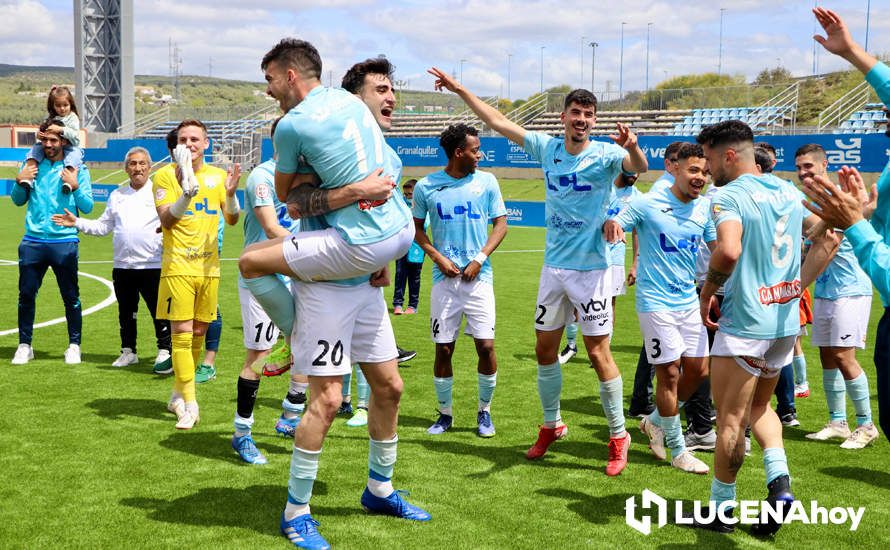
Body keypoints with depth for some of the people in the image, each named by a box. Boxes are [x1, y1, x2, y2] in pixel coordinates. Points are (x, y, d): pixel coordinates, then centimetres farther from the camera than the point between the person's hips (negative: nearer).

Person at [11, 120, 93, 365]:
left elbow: (88, 207, -2)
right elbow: (18, 201, 15)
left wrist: (75, 186, -16)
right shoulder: (32, 165, 10)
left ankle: (74, 345, 15)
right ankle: (24, 345, 16)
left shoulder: (77, 170, 2)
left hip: (64, 242, -2)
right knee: (26, 294, 5)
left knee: (70, 297, 3)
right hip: (32, 241, 3)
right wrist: (20, 182, -2)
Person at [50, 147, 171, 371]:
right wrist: (76, 222, 8)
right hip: (122, 266, 6)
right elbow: (103, 226, 19)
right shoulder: (117, 195, 17)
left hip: (152, 266, -5)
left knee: (159, 311, -4)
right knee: (126, 312, 14)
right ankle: (128, 351, 26)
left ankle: (165, 351, 7)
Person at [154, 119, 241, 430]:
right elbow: (166, 221, -11)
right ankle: (189, 404, -5)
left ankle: (179, 393, 26)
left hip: (209, 266, 4)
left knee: (199, 331, 10)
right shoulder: (166, 175, -2)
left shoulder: (218, 176, 10)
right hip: (178, 266, -4)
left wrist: (230, 193, -12)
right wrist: (186, 193, -27)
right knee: (181, 332, -9)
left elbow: (232, 220, 7)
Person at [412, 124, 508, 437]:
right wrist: (438, 257, -4)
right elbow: (417, 228, 11)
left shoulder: (486, 182, 3)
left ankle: (484, 411, 13)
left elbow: (501, 224, 5)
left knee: (486, 346, -6)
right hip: (444, 278, 0)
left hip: (478, 276, 0)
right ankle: (445, 413, 19)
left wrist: (479, 259, -8)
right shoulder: (426, 186, 2)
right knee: (443, 350, 3)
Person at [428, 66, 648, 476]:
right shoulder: (547, 148, 4)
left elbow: (639, 167, -29)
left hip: (590, 269, -5)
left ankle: (618, 436, 10)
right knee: (545, 350, 12)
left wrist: (631, 147, -52)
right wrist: (460, 90, 10)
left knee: (598, 353, -3)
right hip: (553, 267, 5)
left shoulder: (605, 154, -9)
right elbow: (498, 122, 10)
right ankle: (551, 425, 30)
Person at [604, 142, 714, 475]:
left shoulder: (705, 209, 6)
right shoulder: (648, 204, -10)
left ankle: (655, 421, 31)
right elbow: (612, 227, -13)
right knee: (669, 372, -3)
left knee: (698, 369, 8)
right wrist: (611, 225, -37)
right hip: (656, 301, -6)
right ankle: (677, 450, 11)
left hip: (689, 300, 6)